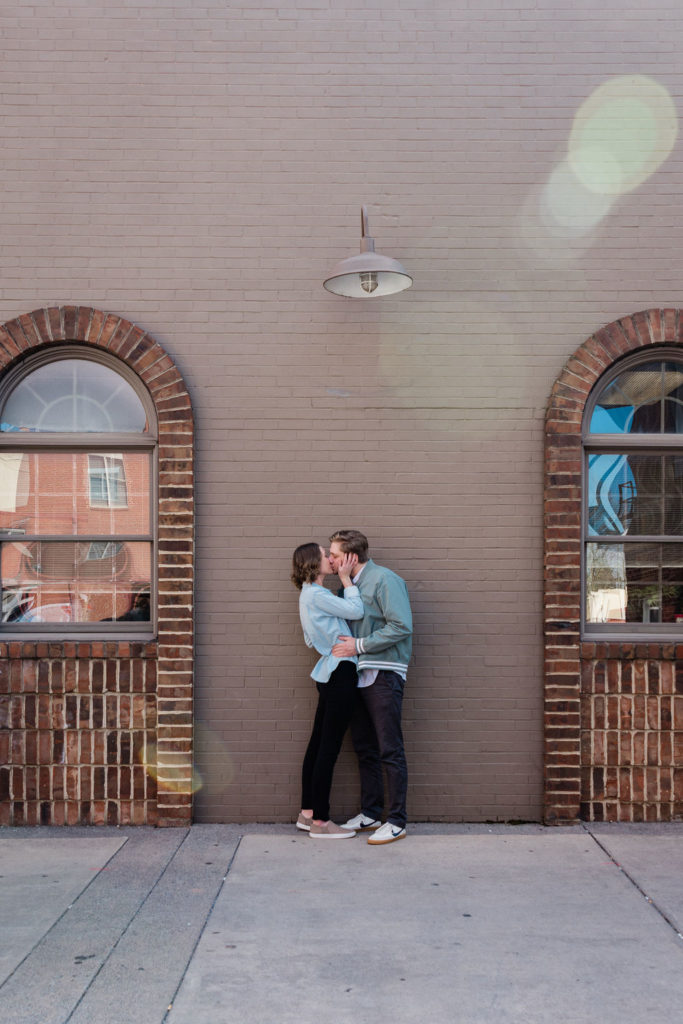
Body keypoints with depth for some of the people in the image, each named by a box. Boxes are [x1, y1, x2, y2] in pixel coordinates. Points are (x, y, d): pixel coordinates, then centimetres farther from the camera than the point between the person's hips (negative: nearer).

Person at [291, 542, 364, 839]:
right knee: (328, 748, -4)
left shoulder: (311, 595, 17)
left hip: (330, 677, 10)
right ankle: (320, 822, 2)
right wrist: (345, 578, -2)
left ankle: (307, 813, 22)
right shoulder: (316, 595, -14)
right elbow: (356, 611, -13)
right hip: (339, 674, -10)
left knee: (318, 745, 14)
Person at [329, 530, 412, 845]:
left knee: (390, 751, -4)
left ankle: (397, 822, 3)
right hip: (359, 675, 9)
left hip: (383, 675, -9)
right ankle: (370, 814, 23)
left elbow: (402, 627, -18)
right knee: (365, 749, 13)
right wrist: (340, 644, 7)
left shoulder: (384, 579, -10)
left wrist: (359, 645, -17)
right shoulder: (351, 585, 16)